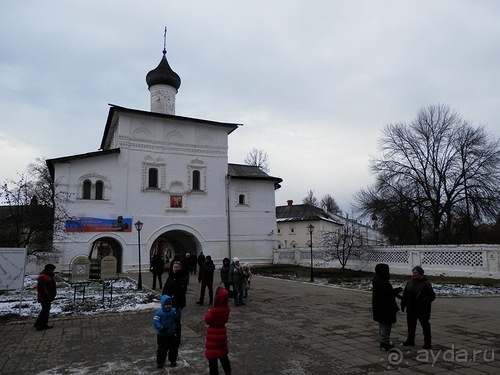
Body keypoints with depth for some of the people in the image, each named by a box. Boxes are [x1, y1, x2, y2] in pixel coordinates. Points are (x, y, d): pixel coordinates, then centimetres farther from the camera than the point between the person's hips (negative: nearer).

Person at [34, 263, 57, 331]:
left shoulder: (49, 276, 16)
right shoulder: (42, 277, -18)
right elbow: (41, 288, -25)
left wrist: (52, 296, 18)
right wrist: (47, 296, -21)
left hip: (48, 298, 11)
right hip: (44, 298, -11)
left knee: (46, 310, 13)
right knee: (45, 310, -10)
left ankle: (44, 325, 19)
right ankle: (37, 324, -1)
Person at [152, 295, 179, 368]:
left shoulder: (173, 311, -8)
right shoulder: (159, 312, -20)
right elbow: (155, 321, -23)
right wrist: (161, 328, -34)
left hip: (171, 334, 3)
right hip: (162, 335, -3)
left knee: (174, 348, 13)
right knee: (162, 349, 9)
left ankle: (173, 360, 33)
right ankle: (160, 362, 28)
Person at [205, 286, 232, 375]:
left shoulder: (214, 311, -28)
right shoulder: (227, 308, -9)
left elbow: (207, 321, -14)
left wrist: (208, 313, 2)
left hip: (213, 335, -7)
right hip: (222, 333, 7)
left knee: (212, 358, 7)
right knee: (223, 355, 24)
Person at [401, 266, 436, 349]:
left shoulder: (426, 284, -11)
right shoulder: (409, 283, 6)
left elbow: (432, 296, -11)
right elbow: (405, 295, 12)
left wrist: (423, 301, -23)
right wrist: (403, 304, 7)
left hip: (422, 310, -6)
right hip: (411, 310, 6)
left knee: (425, 327, 4)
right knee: (411, 326, 16)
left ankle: (428, 343, 16)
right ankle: (410, 341, 30)